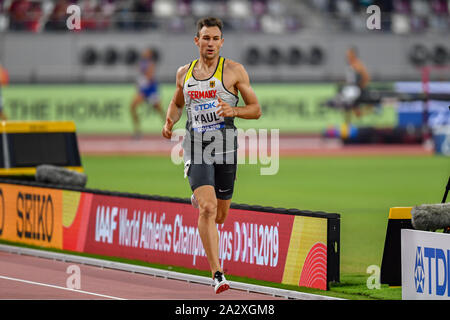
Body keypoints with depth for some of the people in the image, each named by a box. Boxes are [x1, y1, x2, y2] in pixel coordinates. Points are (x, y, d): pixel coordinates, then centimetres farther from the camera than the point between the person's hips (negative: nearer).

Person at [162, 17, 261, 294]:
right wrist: (170, 122, 6)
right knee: (208, 208, -19)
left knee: (220, 216, 11)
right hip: (196, 147, 0)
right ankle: (217, 274, -20)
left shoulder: (234, 71, 0)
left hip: (225, 146, 0)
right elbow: (177, 103, 27)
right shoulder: (184, 73, 9)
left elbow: (256, 110, 3)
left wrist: (233, 110, -18)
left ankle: (199, 200, 50)